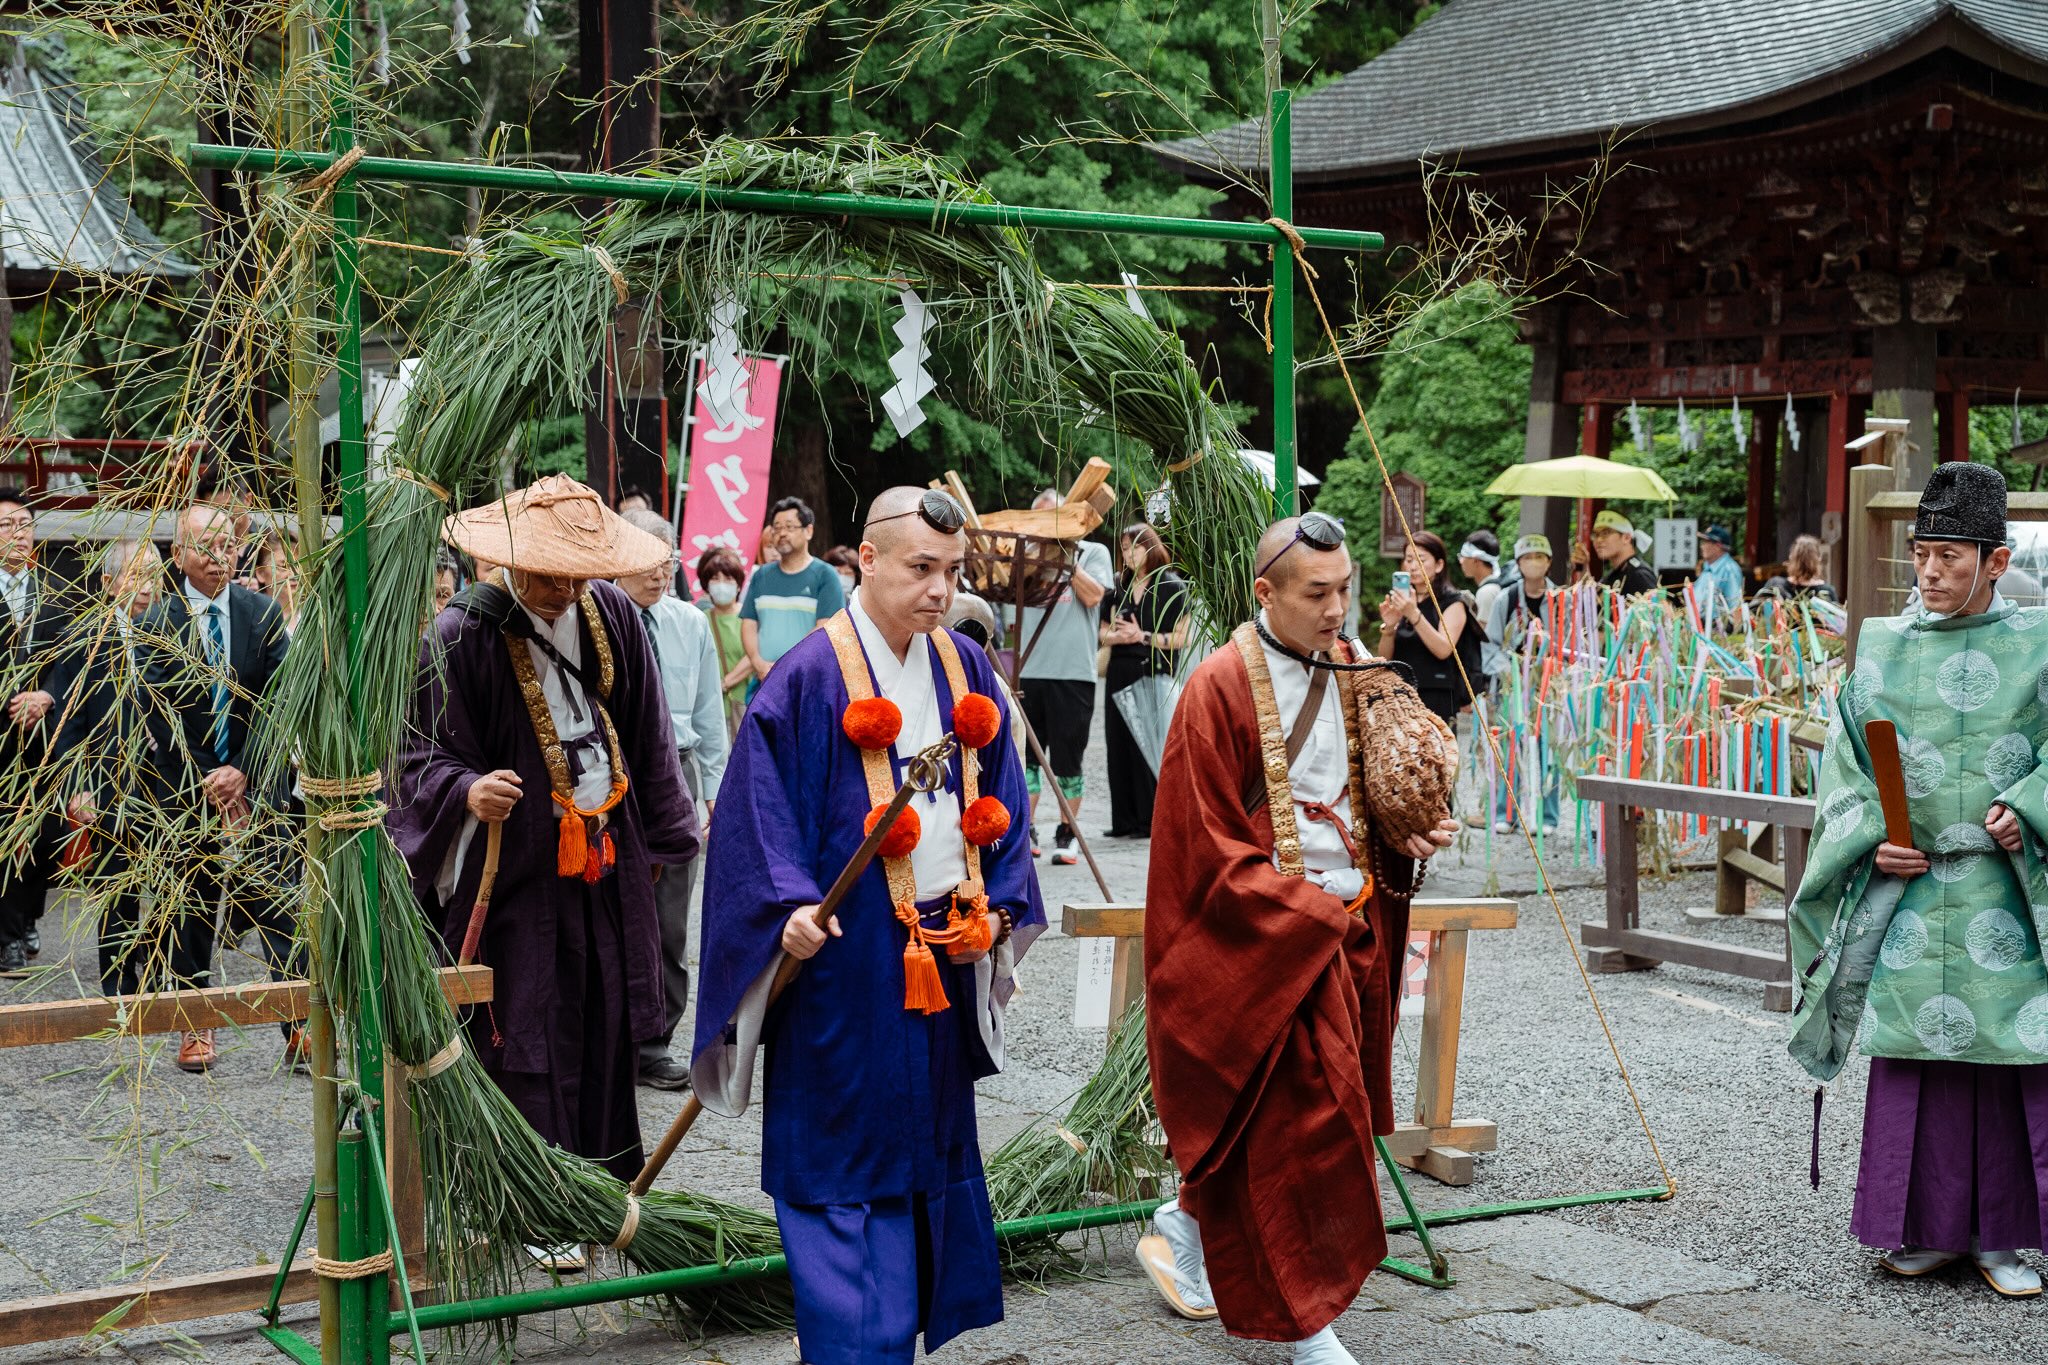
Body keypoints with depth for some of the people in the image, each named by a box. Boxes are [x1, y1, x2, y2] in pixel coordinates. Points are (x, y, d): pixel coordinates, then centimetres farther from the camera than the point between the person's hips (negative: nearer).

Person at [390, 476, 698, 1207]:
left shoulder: (613, 616, 3)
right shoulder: (459, 636, -13)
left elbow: (645, 736, 14)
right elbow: (427, 755, -12)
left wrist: (660, 835, 19)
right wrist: (466, 791, -34)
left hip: (607, 862, 5)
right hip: (516, 866, -5)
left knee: (608, 1023, 12)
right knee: (527, 1041, -2)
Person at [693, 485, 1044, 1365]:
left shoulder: (964, 671, 8)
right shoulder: (810, 678, -10)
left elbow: (997, 804, 15)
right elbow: (760, 807, -13)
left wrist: (998, 903, 4)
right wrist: (790, 907, -25)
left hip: (946, 948, 7)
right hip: (844, 953, -6)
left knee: (932, 1144, 15)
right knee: (843, 1155, -2)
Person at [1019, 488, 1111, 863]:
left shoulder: (1093, 552, 8)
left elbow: (1093, 596, -7)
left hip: (1073, 671, -3)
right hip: (1029, 670, 3)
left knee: (1067, 760, 1)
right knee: (1026, 753, 2)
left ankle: (1067, 835, 9)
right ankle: (1025, 831, 8)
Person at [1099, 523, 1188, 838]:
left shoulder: (1172, 587, -1)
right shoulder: (1118, 585, 15)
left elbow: (1180, 639, -5)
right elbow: (1103, 631, 19)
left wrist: (1142, 636, -12)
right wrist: (1113, 636, -3)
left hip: (1156, 674, -5)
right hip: (1120, 673, 6)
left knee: (1149, 747, -7)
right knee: (1119, 747, 3)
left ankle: (1151, 820, -1)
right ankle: (1125, 821, 9)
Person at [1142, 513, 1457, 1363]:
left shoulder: (1350, 670, 7)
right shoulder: (1222, 687, -14)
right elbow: (1215, 851, -15)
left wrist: (1410, 836, -2)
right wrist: (1322, 913, -17)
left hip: (1347, 929, 7)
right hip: (1265, 940, -7)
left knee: (1267, 1128, 14)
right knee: (1307, 1121, -5)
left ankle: (1183, 1231, 37)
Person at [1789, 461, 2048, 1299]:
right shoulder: (1883, 651, 7)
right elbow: (1845, 763, 8)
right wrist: (1874, 840, -5)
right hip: (1908, 889, 2)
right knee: (1914, 1053, 3)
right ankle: (1930, 1228, 14)